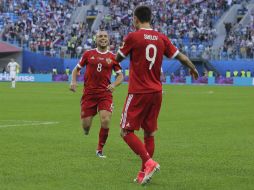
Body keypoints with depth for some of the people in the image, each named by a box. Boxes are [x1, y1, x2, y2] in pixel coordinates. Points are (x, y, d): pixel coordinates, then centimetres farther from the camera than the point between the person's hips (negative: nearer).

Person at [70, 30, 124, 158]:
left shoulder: (112, 57, 5)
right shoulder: (88, 54, 5)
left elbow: (120, 75, 11)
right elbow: (76, 69, 14)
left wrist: (114, 85, -8)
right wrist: (73, 81, -4)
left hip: (105, 93, 0)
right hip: (89, 93, 0)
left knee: (105, 121, -18)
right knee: (86, 126, -2)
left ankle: (100, 150, 2)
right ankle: (86, 128, 39)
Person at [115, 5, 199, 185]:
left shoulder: (133, 37, -9)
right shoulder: (161, 38, 5)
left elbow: (118, 58, 3)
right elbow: (181, 56, 10)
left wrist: (125, 45, 24)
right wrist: (193, 69, 29)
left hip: (138, 93, -5)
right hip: (156, 92, 6)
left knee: (127, 131, 0)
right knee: (149, 133, 13)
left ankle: (149, 162, -16)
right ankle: (144, 173, 14)